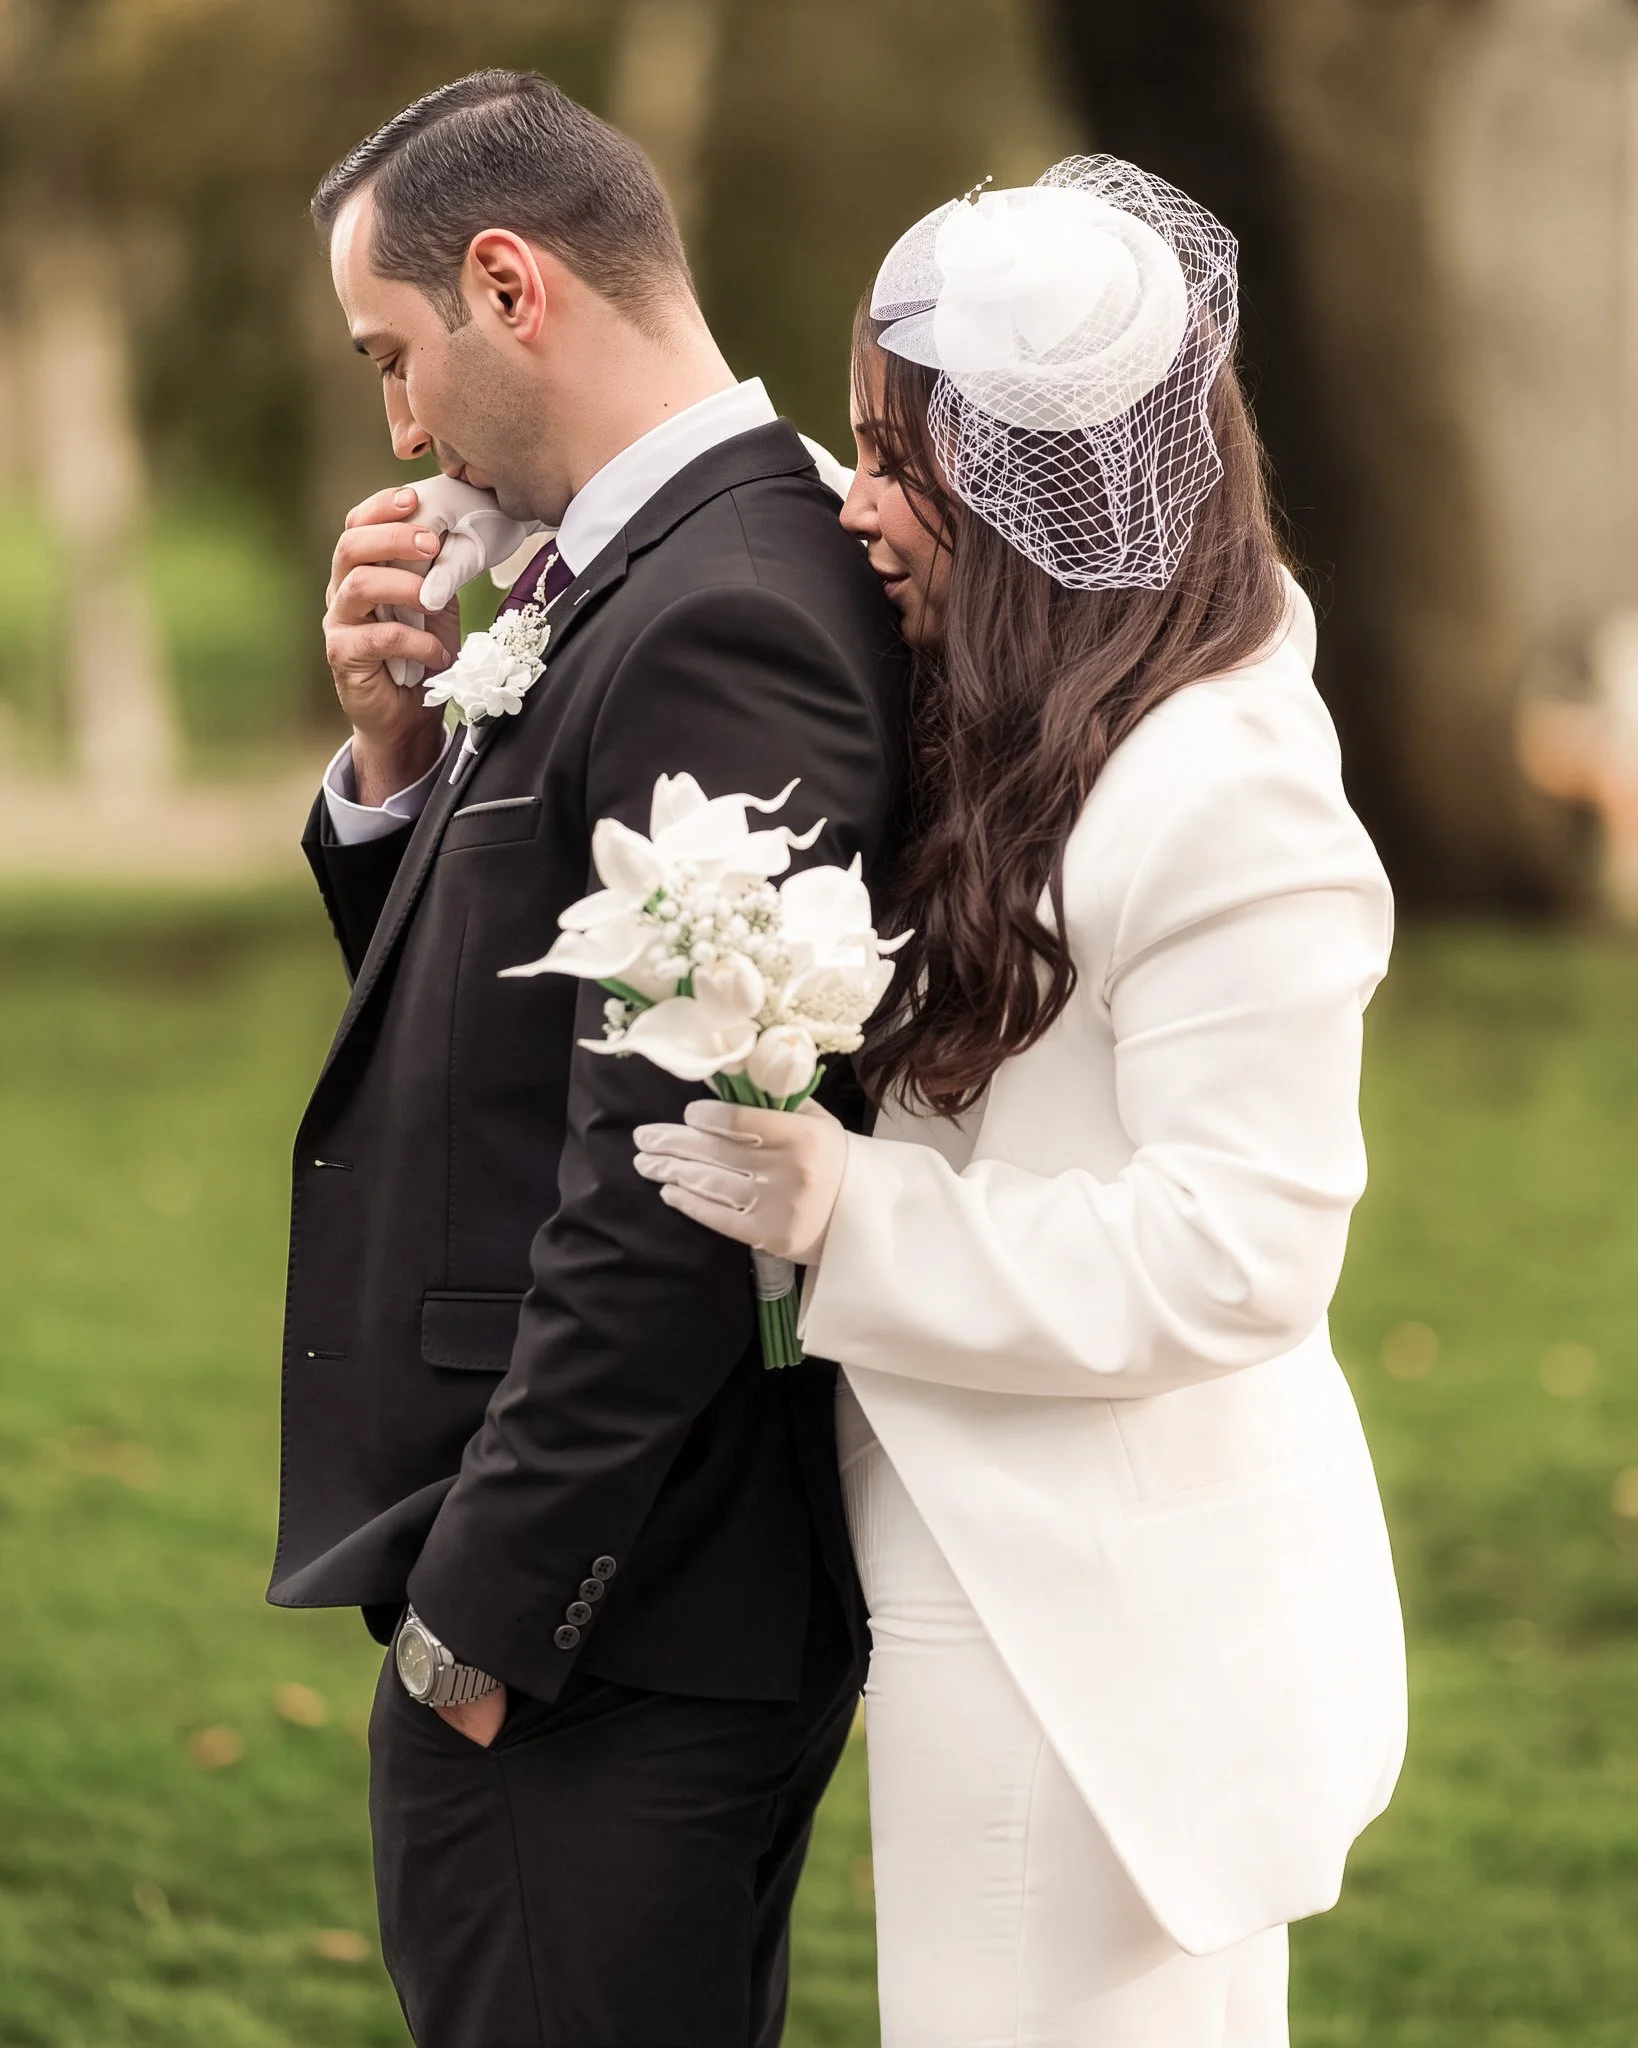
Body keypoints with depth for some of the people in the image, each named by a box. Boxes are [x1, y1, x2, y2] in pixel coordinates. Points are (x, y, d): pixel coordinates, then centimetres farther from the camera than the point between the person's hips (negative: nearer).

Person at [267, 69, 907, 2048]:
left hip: (599, 1641, -10)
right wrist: (397, 746, 2)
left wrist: (484, 1617, -18)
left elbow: (658, 1200, -23)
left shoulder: (719, 622, -20)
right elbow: (485, 1026, 18)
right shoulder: (643, 572, 12)